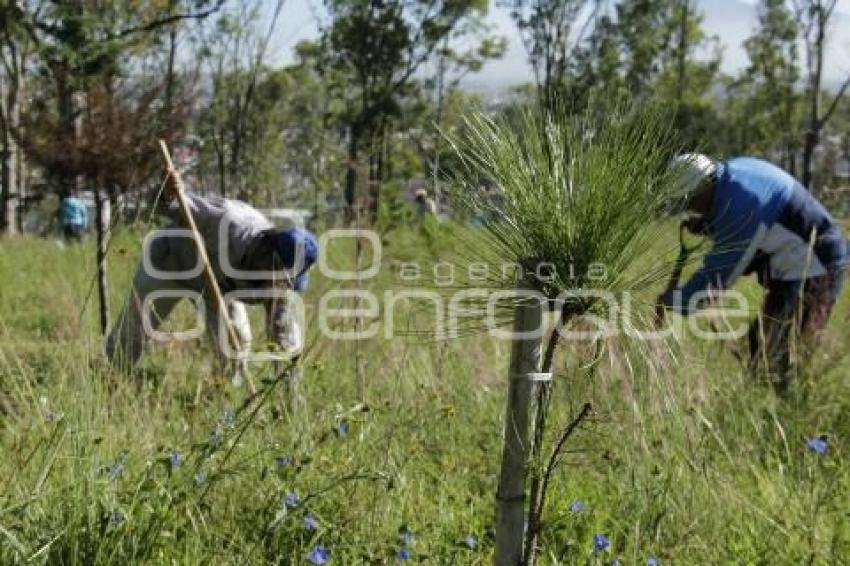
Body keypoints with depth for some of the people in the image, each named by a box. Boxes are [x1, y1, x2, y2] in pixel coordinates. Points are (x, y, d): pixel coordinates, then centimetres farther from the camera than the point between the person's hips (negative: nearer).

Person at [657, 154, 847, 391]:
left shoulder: (740, 204, -27)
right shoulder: (733, 170, 1)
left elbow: (719, 272, -23)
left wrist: (674, 300, -15)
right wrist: (704, 224, -1)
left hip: (811, 273, -10)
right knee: (761, 341, 15)